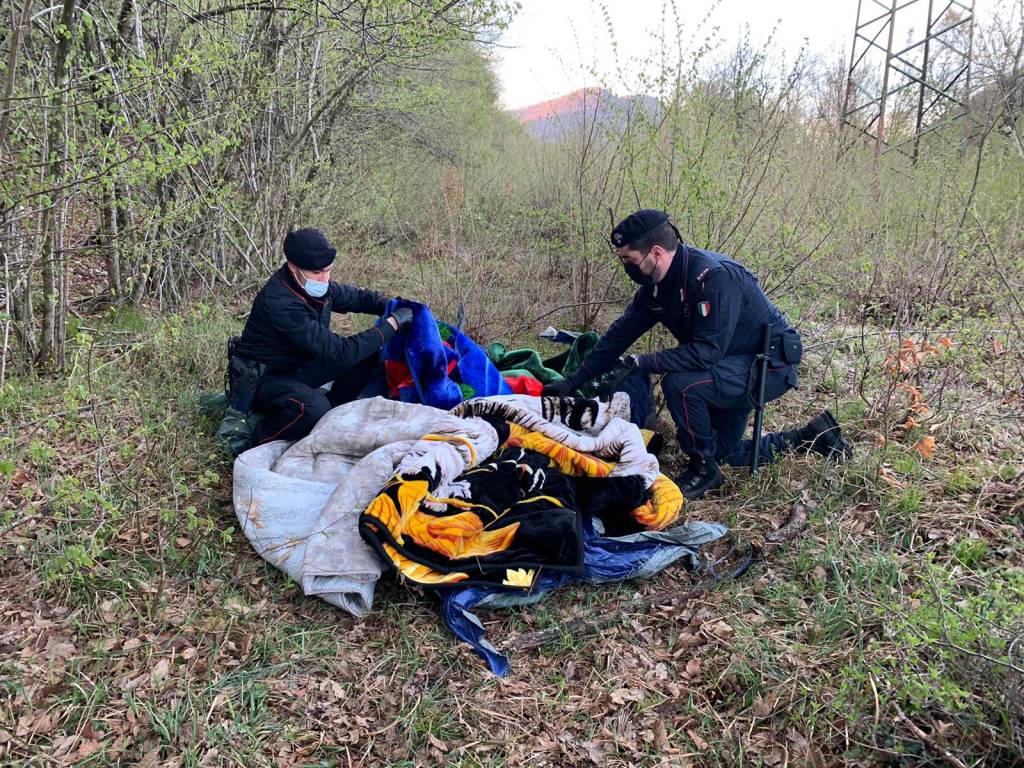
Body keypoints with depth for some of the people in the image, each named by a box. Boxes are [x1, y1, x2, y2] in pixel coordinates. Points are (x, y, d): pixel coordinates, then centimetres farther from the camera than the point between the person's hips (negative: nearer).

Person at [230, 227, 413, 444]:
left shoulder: (313, 285, -8)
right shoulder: (280, 304, -33)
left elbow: (355, 297, 10)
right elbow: (339, 352, -35)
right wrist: (392, 324, -31)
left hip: (297, 366, 8)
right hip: (260, 379, -8)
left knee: (368, 355, -5)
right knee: (312, 408, -38)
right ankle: (263, 439, -9)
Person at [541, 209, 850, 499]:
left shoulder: (714, 276, -31)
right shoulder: (656, 285, -4)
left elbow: (707, 351, -34)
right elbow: (620, 333, 2)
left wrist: (641, 363, -33)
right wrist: (574, 381, 0)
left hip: (771, 364, -9)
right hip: (733, 368, 10)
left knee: (679, 384, -30)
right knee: (724, 454, 14)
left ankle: (704, 467, -7)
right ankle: (812, 436, 28)